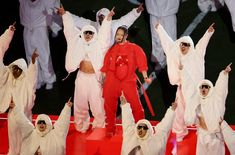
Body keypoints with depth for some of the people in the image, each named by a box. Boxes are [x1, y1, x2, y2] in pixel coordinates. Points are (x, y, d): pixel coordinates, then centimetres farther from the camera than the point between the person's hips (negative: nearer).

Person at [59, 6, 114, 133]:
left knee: (97, 104, 0)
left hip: (95, 78, -3)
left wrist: (108, 18, -16)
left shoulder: (98, 44, 0)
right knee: (80, 103, 8)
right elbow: (71, 29, 9)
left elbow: (104, 32, -6)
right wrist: (65, 14, 8)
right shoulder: (79, 43, 7)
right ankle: (81, 126, 21)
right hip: (82, 77, 3)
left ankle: (99, 127, 12)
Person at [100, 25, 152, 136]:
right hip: (112, 82, 2)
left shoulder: (134, 48, 3)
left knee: (136, 106, -5)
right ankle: (110, 130, 19)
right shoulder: (112, 49, 8)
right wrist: (103, 81, 7)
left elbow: (141, 61, -2)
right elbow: (105, 67, 9)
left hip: (128, 82, -2)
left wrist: (145, 77, -11)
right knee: (109, 107, 6)